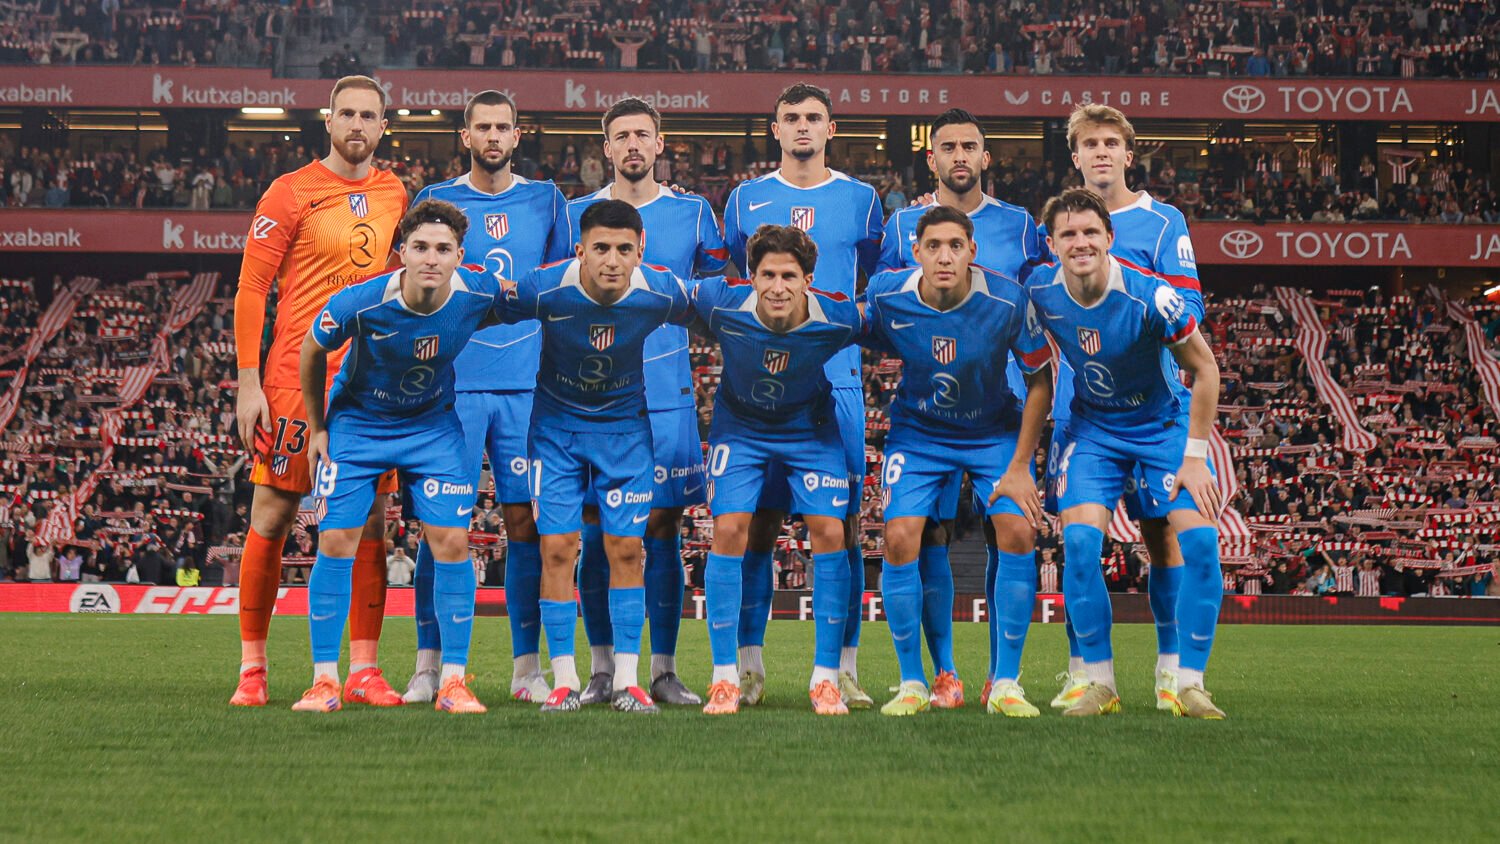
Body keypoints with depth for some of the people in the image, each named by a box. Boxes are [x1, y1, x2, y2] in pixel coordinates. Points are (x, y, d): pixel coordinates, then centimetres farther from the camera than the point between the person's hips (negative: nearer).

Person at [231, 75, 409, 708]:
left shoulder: (396, 195, 12)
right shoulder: (290, 193, -2)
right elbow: (250, 289, -4)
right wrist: (249, 382, -10)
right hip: (297, 377, -4)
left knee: (368, 523, 2)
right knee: (272, 517, 0)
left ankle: (363, 671, 7)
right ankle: (252, 668, 11)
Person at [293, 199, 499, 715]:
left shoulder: (478, 294, -23)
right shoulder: (360, 303, -28)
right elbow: (312, 351, -7)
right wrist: (317, 427, 1)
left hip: (433, 426, 2)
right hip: (357, 423, -1)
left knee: (452, 542, -8)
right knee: (335, 543, -8)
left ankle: (453, 682, 2)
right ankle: (324, 681, 3)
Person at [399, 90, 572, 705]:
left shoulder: (546, 201, 11)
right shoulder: (435, 201, 7)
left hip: (527, 385, 1)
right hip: (452, 383, -1)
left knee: (525, 520, 1)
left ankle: (527, 666, 8)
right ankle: (429, 664, 5)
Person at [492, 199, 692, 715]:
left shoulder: (662, 293, -20)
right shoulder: (545, 289, -24)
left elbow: (699, 318, 4)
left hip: (625, 424, 1)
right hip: (556, 423, -1)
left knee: (627, 549, -2)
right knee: (557, 547, -7)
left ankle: (626, 680, 6)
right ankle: (564, 681, 3)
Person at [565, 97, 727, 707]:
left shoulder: (692, 214, 8)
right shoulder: (576, 215, 9)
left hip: (667, 397, 0)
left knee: (663, 529, 0)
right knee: (595, 531, 0)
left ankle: (664, 671, 8)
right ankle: (602, 670, 12)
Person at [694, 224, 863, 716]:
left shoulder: (837, 319, -27)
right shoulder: (724, 304, -27)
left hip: (810, 430, 0)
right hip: (740, 427, 0)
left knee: (830, 532, -12)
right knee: (729, 531, -13)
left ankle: (825, 679, -1)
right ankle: (725, 678, -3)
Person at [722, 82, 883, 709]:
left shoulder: (860, 199, 11)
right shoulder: (746, 199, 12)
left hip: (837, 380, 0)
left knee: (842, 522, -2)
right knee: (758, 521, -2)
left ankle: (844, 667, 3)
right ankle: (749, 664, 6)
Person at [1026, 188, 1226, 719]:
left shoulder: (1149, 296, -26)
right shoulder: (1040, 290, -15)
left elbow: (1204, 367, -12)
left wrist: (1195, 456, -13)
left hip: (1163, 424, -2)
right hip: (1090, 426, 2)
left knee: (1200, 539, -17)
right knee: (1080, 539, -18)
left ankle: (1189, 684, -3)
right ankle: (1100, 684, -4)